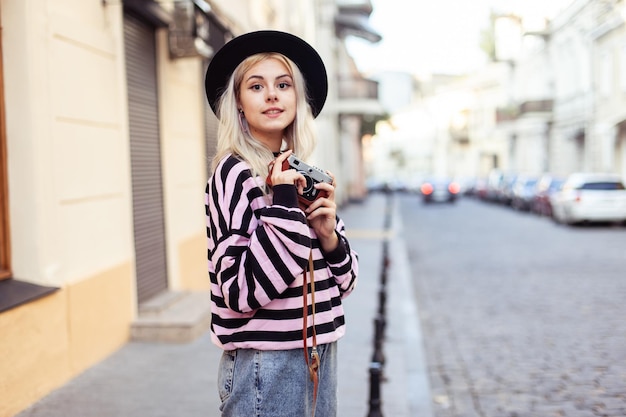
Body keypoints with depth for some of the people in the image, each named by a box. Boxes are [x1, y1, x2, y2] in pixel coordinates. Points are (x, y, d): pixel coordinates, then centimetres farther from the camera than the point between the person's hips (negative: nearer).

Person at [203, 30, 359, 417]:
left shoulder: (302, 174, 6)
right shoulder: (234, 174, -13)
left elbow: (344, 282, 9)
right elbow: (240, 292, -21)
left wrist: (330, 235, -9)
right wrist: (283, 205, -21)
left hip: (319, 355, 7)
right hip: (267, 363, -7)